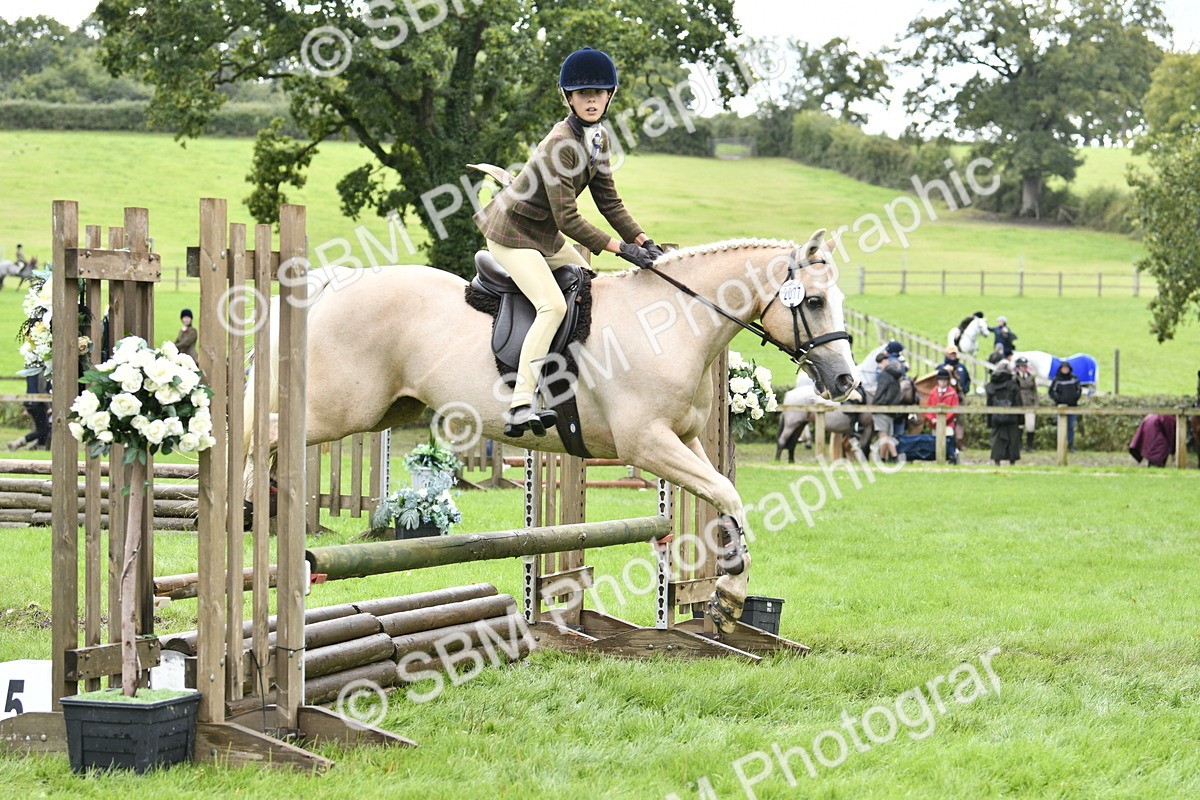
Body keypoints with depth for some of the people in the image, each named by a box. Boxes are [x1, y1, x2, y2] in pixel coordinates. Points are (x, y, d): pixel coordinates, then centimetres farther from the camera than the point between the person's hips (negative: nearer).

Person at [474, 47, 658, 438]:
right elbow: (568, 219, -27)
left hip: (545, 234, 10)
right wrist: (620, 248, -26)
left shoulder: (598, 139, 2)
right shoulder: (561, 143, -26)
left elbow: (608, 201, 6)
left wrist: (642, 241, -7)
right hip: (512, 233, -10)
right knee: (553, 305, -24)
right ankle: (521, 406, -33)